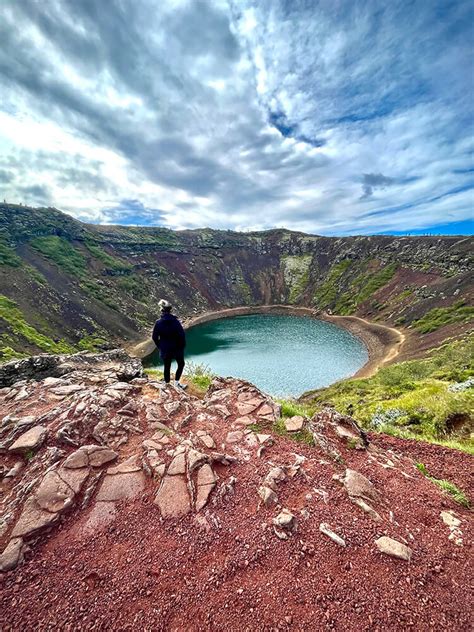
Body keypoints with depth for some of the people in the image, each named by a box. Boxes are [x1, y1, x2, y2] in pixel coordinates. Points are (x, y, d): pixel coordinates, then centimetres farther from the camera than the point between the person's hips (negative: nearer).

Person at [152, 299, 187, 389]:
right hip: (177, 348, -2)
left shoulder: (158, 322, -8)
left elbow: (154, 337, -2)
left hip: (165, 349, 2)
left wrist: (160, 346, 11)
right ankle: (176, 382, 9)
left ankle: (167, 384, 26)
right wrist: (182, 346, -1)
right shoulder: (175, 321, -15)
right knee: (181, 364, 17)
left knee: (167, 367, 16)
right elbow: (182, 335, -15)